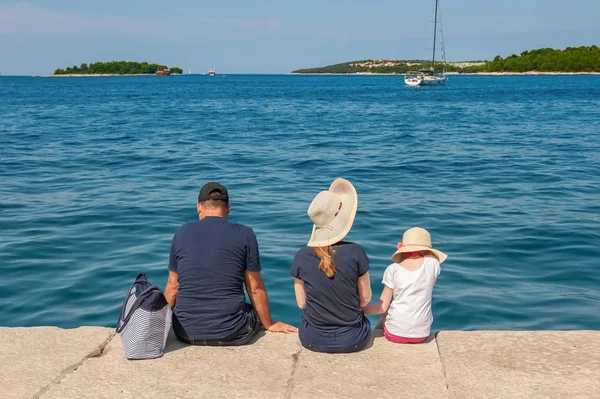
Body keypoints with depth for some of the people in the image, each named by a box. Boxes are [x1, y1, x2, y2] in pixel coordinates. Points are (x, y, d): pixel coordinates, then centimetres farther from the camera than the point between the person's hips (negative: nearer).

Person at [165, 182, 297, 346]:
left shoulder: (182, 233, 2)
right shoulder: (245, 234, -4)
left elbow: (173, 286, 8)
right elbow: (255, 288, 1)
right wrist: (269, 325, 16)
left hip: (186, 332, 3)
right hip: (230, 333, -2)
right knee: (257, 313, 28)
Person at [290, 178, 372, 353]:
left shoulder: (301, 257, -13)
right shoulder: (355, 253, -17)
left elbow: (302, 303, -2)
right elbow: (365, 299, -6)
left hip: (313, 340, 1)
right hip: (353, 341, -1)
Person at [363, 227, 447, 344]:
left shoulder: (393, 270, -7)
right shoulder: (432, 263, -4)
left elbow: (382, 307, -6)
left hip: (395, 332, -2)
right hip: (421, 334, 2)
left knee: (383, 318, 33)